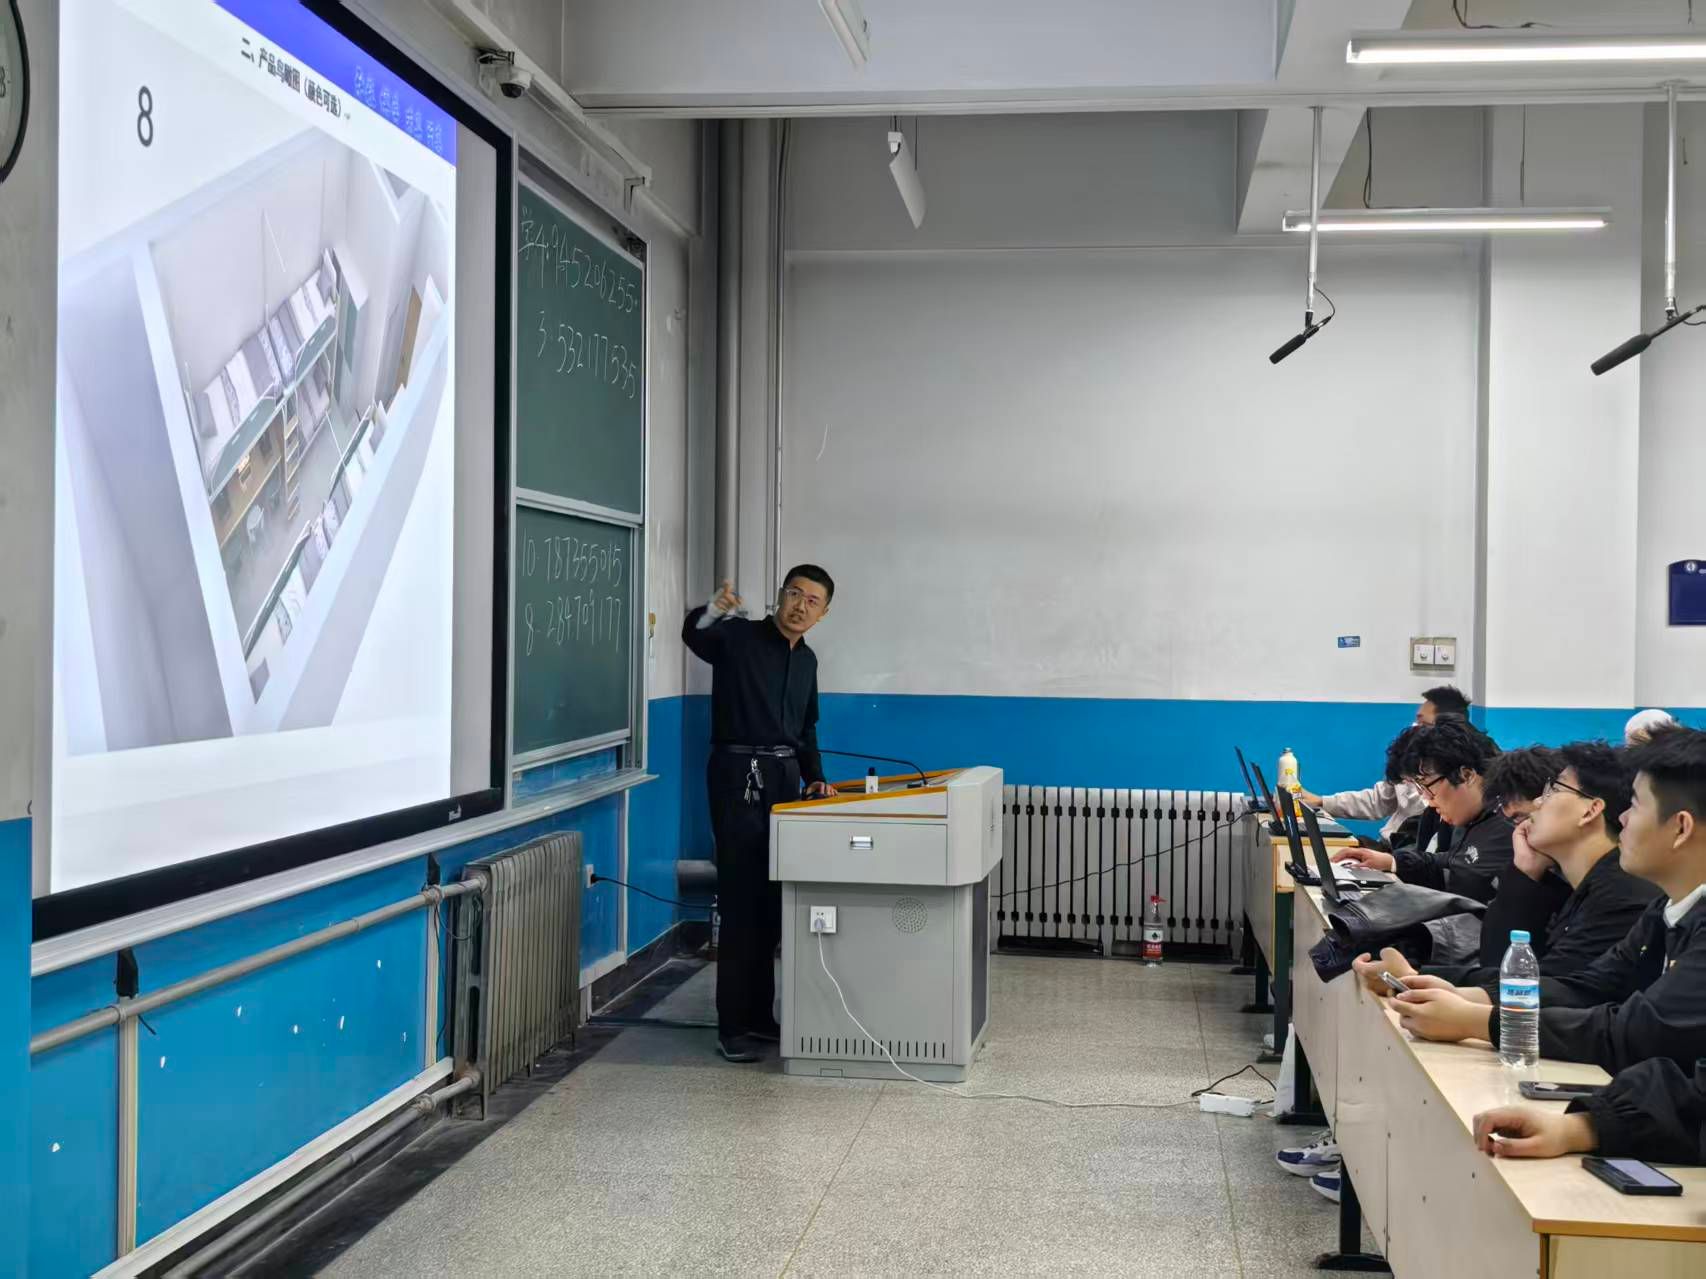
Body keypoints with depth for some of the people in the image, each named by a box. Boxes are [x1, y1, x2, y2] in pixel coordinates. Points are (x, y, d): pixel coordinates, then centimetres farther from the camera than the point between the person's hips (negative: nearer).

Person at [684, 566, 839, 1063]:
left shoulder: (806, 660, 16)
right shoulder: (738, 637, -5)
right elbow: (694, 635, -26)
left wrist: (815, 778, 10)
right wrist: (713, 610, -48)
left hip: (784, 778, 7)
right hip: (739, 775, -7)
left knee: (774, 901, 10)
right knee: (741, 901, -8)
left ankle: (760, 1015, 20)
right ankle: (732, 1026, -2)